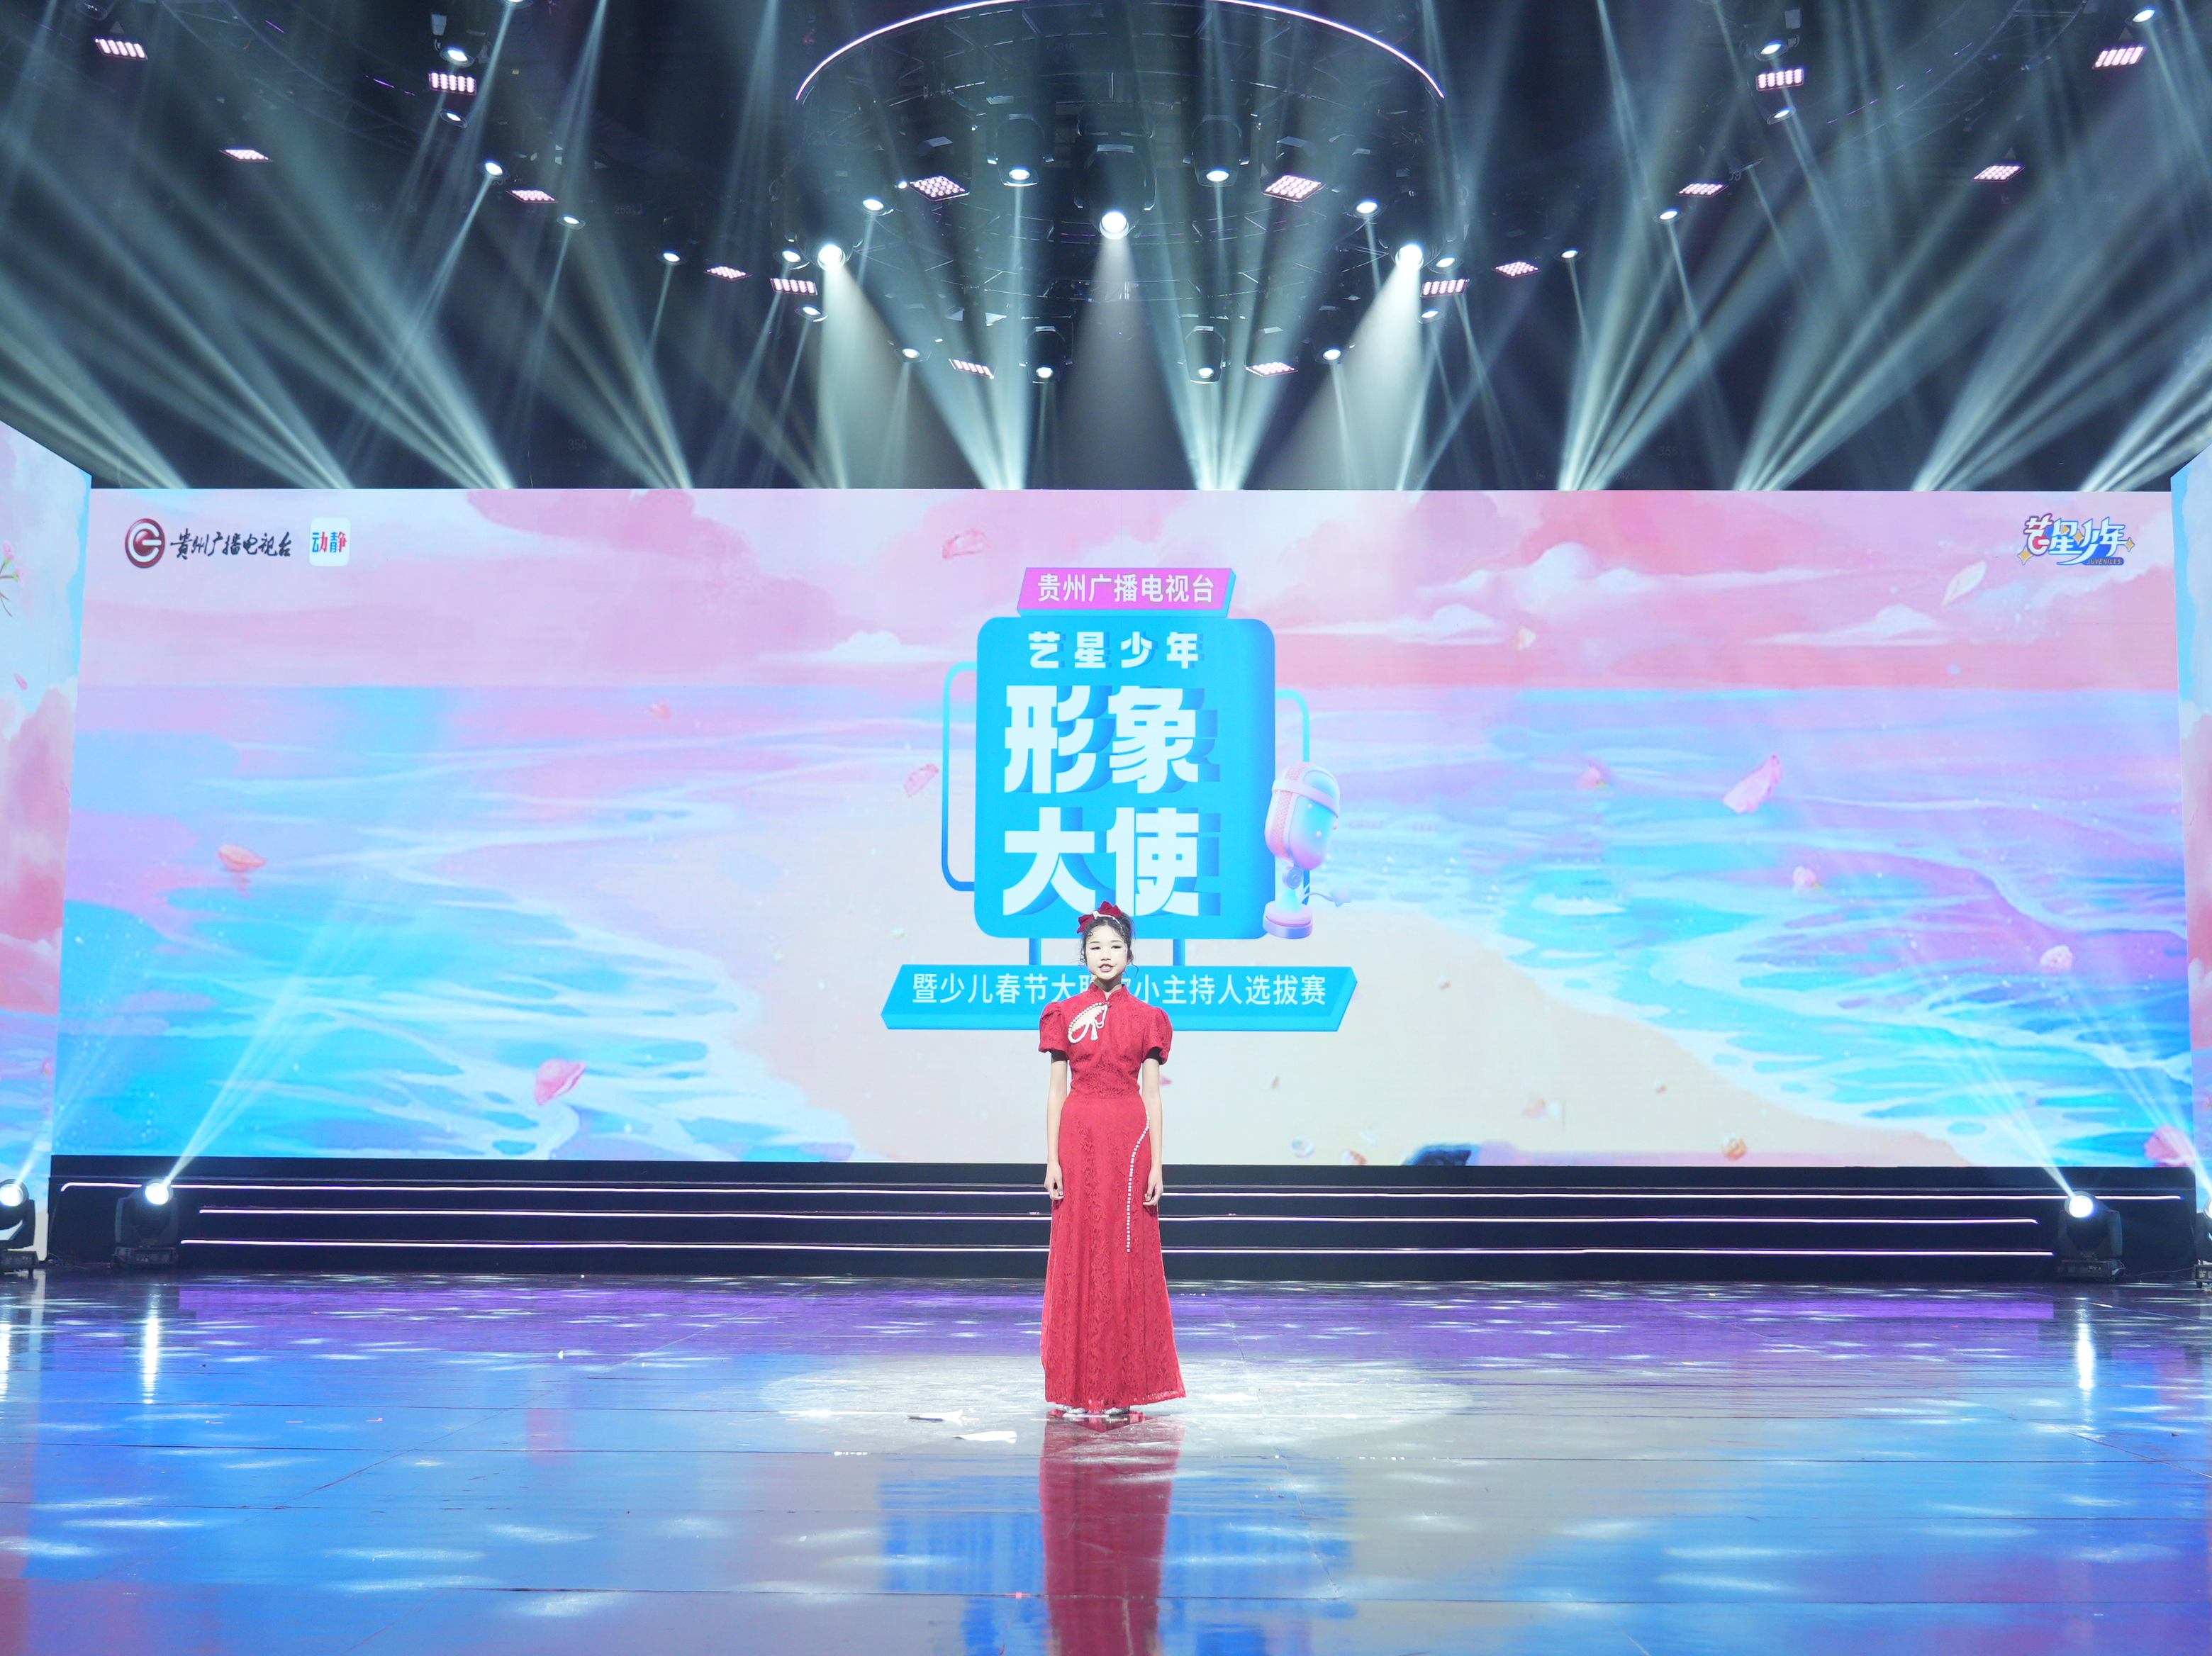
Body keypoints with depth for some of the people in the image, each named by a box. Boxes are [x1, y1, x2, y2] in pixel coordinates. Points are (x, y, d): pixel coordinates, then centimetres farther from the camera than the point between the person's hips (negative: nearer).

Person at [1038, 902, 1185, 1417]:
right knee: (1077, 1255, 2)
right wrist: (1052, 1158, -3)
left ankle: (1122, 1387, 10)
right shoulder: (1064, 1014, 6)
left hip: (1129, 1142, 0)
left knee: (1127, 1256, 2)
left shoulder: (1147, 1018, 5)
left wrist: (1157, 1163, -3)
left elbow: (1152, 1093, 3)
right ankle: (1076, 1387, 10)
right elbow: (1056, 1089, 4)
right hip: (1079, 1139, 0)